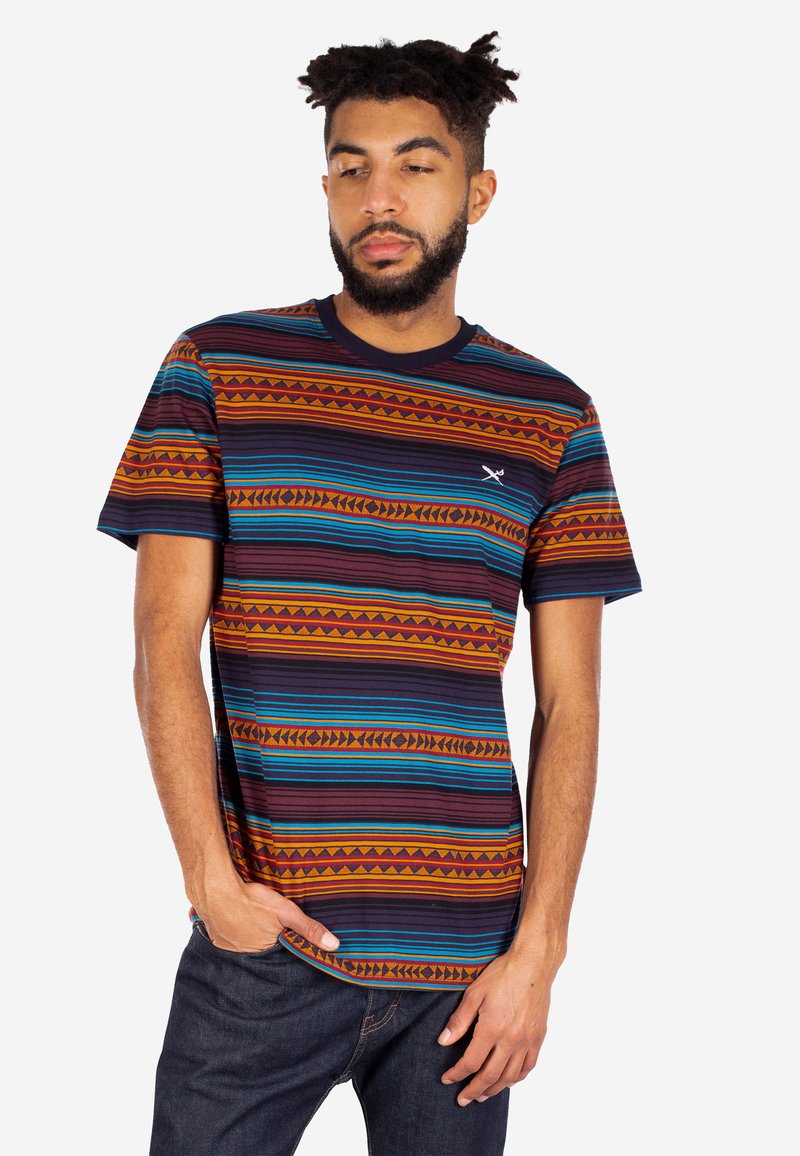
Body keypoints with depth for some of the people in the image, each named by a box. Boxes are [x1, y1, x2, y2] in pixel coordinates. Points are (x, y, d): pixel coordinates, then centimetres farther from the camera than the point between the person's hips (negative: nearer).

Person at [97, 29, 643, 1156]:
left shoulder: (551, 418, 5)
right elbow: (165, 643, -2)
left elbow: (569, 704, 4)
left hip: (468, 958, 1)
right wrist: (212, 876, -12)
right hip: (264, 939, -1)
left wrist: (538, 949, -3)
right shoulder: (217, 368, 3)